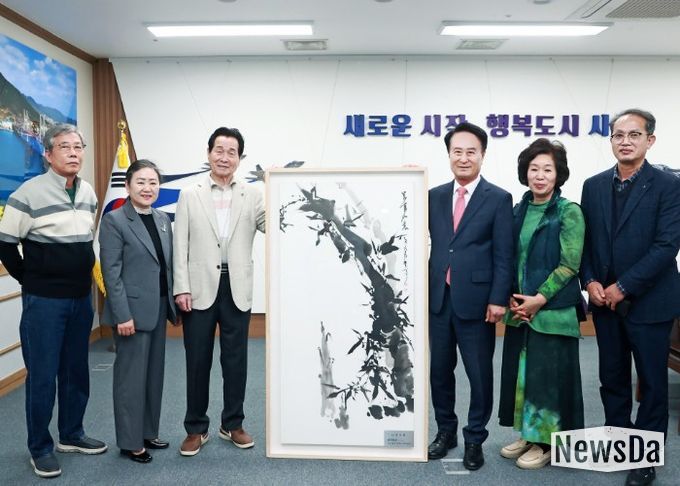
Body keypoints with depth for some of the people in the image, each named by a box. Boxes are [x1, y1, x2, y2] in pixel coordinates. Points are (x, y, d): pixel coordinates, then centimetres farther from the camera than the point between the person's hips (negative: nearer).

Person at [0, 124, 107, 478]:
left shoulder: (89, 193, 6)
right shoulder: (29, 193, -13)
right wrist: (29, 279, -1)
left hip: (81, 297, 6)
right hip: (44, 300, -6)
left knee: (76, 370, 15)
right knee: (42, 375, 2)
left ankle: (71, 435, 31)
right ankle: (40, 447, 18)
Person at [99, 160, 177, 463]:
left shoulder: (163, 219, 10)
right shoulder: (114, 221, -9)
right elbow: (111, 272, -14)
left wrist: (171, 303, 7)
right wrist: (123, 315, -18)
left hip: (159, 309, 7)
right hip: (132, 310, -7)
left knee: (154, 373, 15)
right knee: (132, 375, 3)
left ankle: (149, 432, 29)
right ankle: (130, 442, 17)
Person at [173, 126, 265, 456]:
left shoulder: (252, 195, 5)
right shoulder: (189, 195, 5)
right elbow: (181, 246, 1)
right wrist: (181, 288, -6)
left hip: (236, 289, 1)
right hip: (201, 288, 0)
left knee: (236, 359, 10)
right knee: (198, 361, 8)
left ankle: (232, 424, 26)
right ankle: (196, 428, 22)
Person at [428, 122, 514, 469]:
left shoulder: (499, 199, -2)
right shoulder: (434, 196, 10)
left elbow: (504, 256, -5)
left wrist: (498, 299, -11)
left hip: (476, 300, -4)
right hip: (438, 298, 4)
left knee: (479, 375, 7)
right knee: (439, 370, 14)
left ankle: (474, 439, 25)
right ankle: (445, 431, 32)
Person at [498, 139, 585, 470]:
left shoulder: (569, 212, -8)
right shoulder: (519, 210, 8)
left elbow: (570, 265, -12)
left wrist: (540, 298, -17)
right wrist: (512, 296, -2)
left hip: (553, 309, -6)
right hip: (520, 309, 6)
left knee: (549, 374, 3)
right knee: (521, 370, 12)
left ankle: (546, 442, 19)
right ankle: (528, 433, 29)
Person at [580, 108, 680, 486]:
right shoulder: (594, 186, 6)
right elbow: (585, 240, 8)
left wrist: (623, 287, -16)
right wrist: (590, 281, -6)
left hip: (649, 300, -4)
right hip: (604, 299, 4)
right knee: (612, 377, 13)